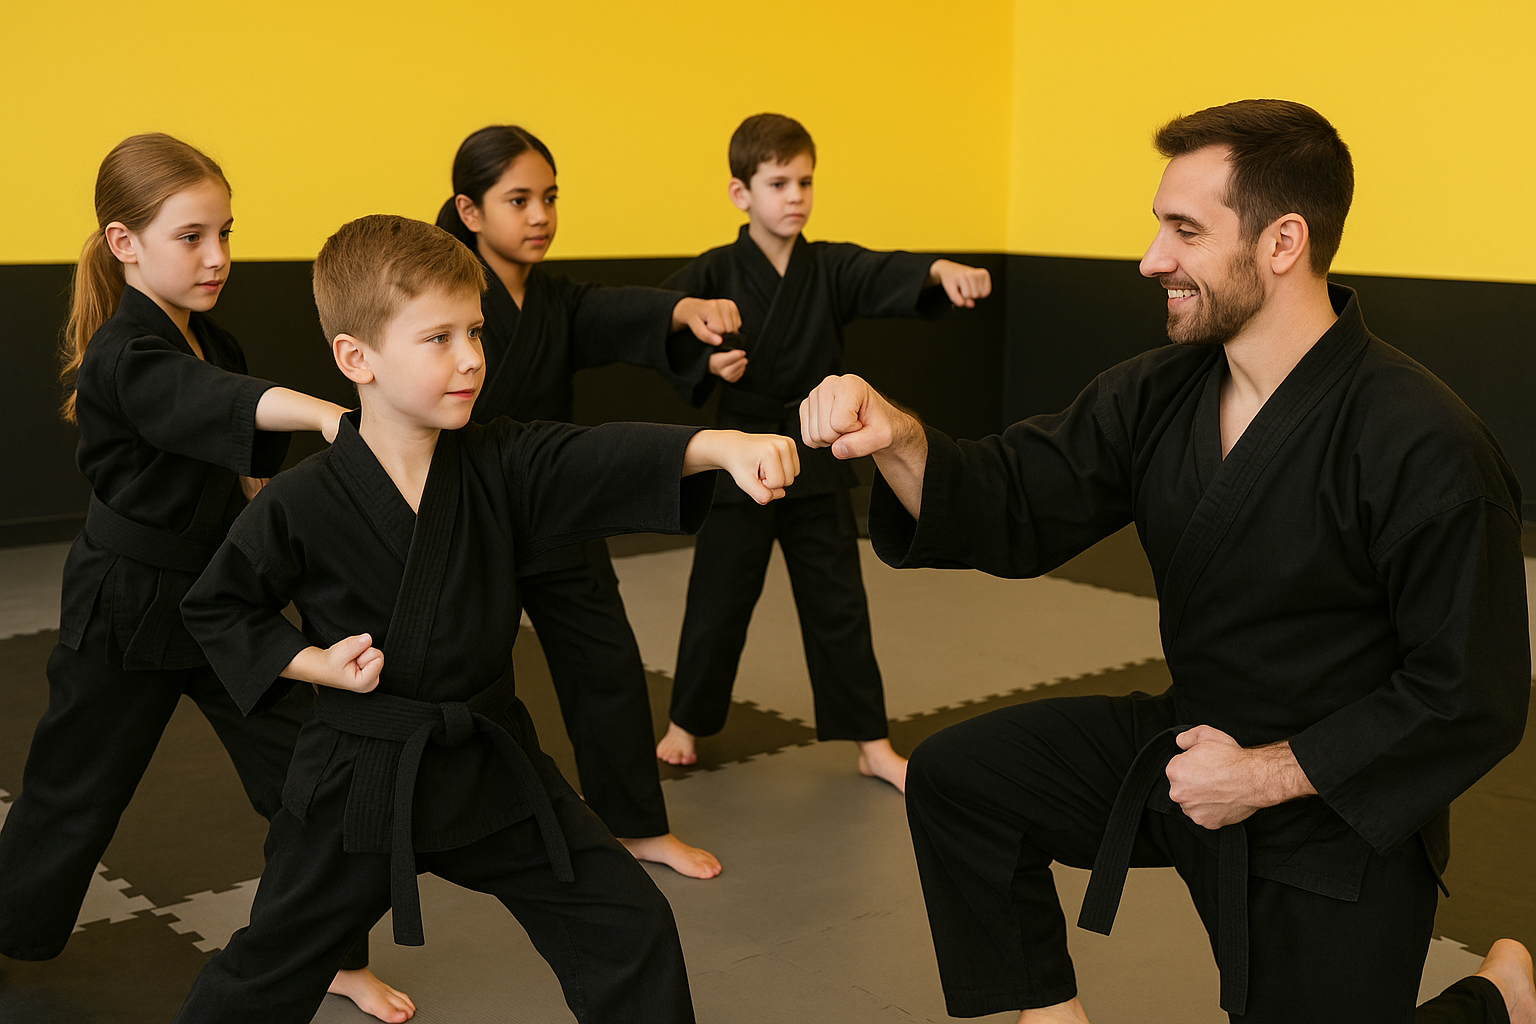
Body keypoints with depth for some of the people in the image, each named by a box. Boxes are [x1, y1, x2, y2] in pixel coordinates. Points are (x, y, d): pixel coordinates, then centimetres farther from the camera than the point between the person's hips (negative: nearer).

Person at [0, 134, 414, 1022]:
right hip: (128, 606, -6)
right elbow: (222, 405, -42)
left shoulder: (216, 343, 4)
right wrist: (326, 412, -58)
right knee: (77, 786, 10)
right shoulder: (122, 358, -21)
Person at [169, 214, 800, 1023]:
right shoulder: (301, 505, -15)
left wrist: (720, 445, -39)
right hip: (362, 780, -3)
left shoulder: (502, 465, -7)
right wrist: (316, 663, -14)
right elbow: (215, 608, -2)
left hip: (492, 765, 3)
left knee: (631, 929, 6)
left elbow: (603, 458, -23)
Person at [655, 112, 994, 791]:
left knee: (839, 606, 8)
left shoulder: (832, 268, -1)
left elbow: (888, 276, -18)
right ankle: (685, 723, 29)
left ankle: (873, 747, 18)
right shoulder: (714, 272, -6)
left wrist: (943, 271, -38)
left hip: (819, 459, 2)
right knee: (718, 602, 7)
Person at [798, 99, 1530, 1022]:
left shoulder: (1427, 450, -27)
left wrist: (1272, 774, -20)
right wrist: (897, 437, -26)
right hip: (1194, 741, 6)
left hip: (1340, 817, -6)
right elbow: (1016, 511, -7)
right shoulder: (1159, 393, -5)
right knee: (958, 776, 0)